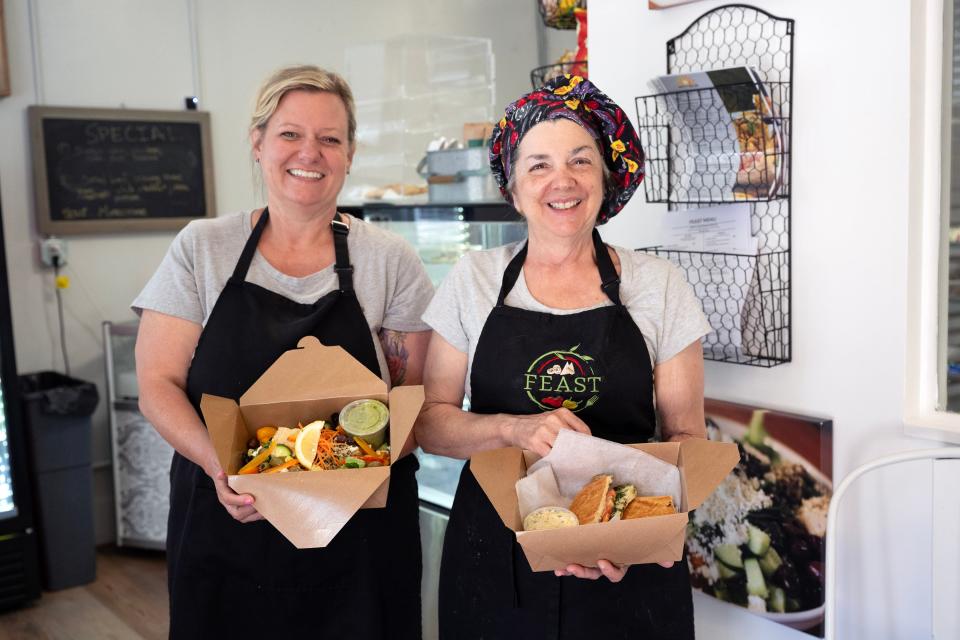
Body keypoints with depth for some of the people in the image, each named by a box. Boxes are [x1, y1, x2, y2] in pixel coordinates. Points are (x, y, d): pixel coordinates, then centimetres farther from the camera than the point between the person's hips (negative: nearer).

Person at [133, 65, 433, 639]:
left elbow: (417, 395, 2)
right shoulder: (202, 249, 1)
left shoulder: (390, 261, -1)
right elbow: (158, 384, -1)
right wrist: (218, 464, -18)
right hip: (224, 529, 1)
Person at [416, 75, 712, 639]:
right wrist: (514, 428, -18)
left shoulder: (660, 287, -2)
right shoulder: (474, 281, 0)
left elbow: (686, 436, 0)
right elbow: (430, 422, 0)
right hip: (495, 562, 1)